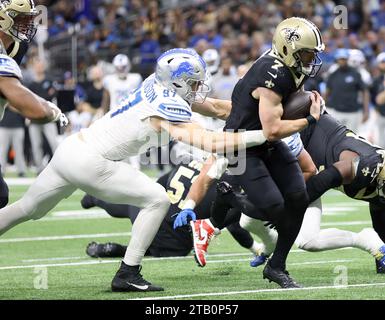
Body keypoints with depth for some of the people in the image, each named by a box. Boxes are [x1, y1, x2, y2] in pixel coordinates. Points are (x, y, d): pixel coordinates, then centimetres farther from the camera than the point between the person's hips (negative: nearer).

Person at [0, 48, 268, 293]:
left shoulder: (159, 85, 6)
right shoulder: (168, 111, -18)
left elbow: (216, 109, 15)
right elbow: (212, 143, -24)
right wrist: (260, 136, -19)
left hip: (69, 150, 9)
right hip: (89, 164, -9)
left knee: (27, 210, 22)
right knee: (158, 200, -4)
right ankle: (127, 275, 0)